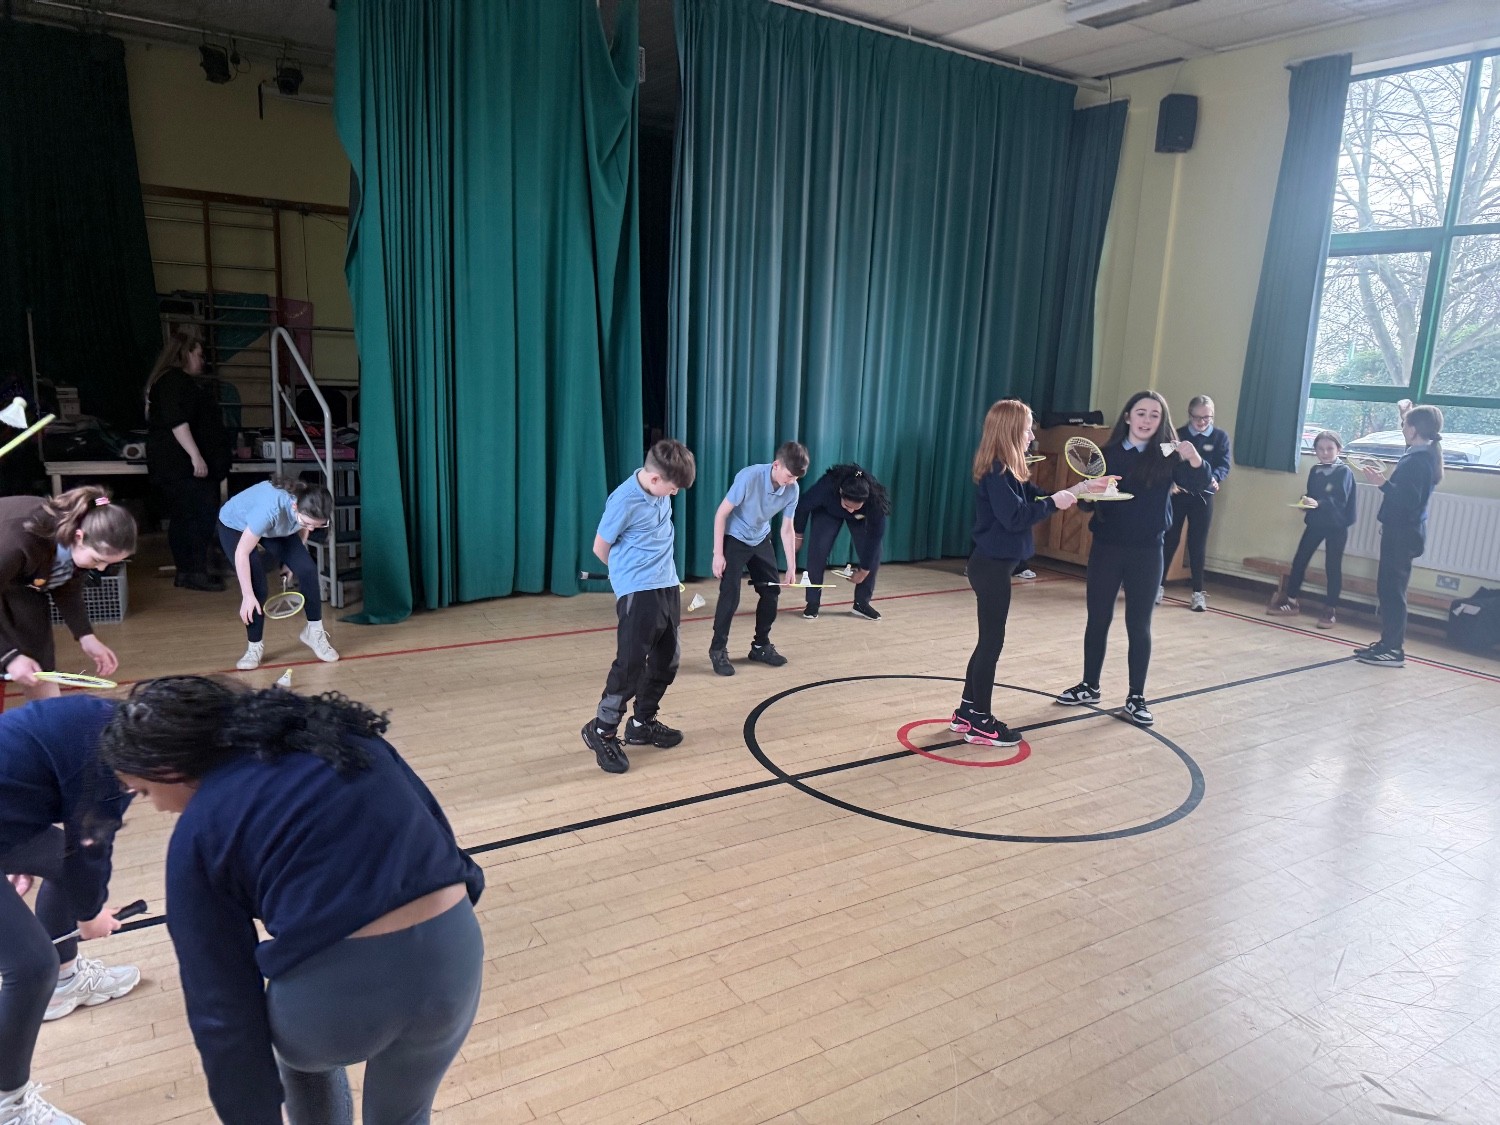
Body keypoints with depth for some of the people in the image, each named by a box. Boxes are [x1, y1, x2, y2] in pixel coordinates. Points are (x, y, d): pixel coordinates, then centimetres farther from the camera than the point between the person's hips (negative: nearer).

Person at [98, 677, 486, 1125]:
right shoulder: (339, 731, 13)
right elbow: (433, 823, 13)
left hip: (334, 988, -3)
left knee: (303, 1054, 37)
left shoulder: (199, 831, 4)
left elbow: (223, 1005, 6)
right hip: (452, 948, 4)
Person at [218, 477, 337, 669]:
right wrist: (248, 596, -32)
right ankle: (255, 647, 0)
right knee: (255, 583, -18)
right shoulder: (271, 508, -45)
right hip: (235, 526, -4)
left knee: (307, 570, -12)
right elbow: (242, 553, -35)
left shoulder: (310, 508, -29)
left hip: (276, 529, 5)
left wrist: (291, 562, -1)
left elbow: (303, 531, -2)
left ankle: (314, 632, 5)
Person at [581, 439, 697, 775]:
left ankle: (643, 724, 29)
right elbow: (601, 548, -8)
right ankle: (602, 731, 8)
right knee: (631, 664, -7)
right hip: (637, 594, -8)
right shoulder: (624, 501, -19)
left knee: (667, 659, 13)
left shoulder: (660, 490, 2)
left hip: (668, 588, 8)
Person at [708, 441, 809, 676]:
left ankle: (761, 645, 22)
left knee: (772, 591, 5)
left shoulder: (793, 489, -15)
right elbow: (721, 513, -22)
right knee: (730, 595, -11)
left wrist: (792, 567, -4)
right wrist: (718, 554, -23)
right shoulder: (749, 477, -30)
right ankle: (718, 650, 3)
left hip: (761, 541, 6)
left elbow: (787, 529, -3)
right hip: (734, 539, -5)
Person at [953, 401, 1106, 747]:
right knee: (992, 641, -2)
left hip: (993, 565, 10)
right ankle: (980, 722, 8)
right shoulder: (996, 472, -18)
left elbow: (1034, 498, 15)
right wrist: (1054, 503, -16)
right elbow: (1015, 517, -25)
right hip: (991, 566, -10)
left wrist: (1082, 488, 13)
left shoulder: (1006, 470, 12)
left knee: (989, 640, 15)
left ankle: (967, 711, 24)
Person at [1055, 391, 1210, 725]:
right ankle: (1089, 686, 26)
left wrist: (1194, 458, -38)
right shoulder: (1108, 454, 0)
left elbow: (1197, 484, -19)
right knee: (1097, 620, 10)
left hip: (1147, 552, -1)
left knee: (1139, 625, 5)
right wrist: (1089, 495, -20)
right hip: (1106, 548, 2)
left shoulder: (1167, 457, -4)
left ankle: (1136, 698, 16)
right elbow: (1088, 498, 3)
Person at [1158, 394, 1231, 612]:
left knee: (1198, 544, 4)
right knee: (1169, 540, 5)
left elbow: (1224, 465, -6)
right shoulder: (1177, 435, 3)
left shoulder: (1220, 437, 2)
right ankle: (1159, 585, 16)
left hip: (1203, 496, 0)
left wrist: (1214, 478, -29)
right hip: (1177, 494, 0)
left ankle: (1198, 592, 12)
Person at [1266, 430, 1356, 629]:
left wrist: (1318, 503, -35)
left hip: (1337, 526, -6)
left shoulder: (1344, 472, -10)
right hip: (1314, 523, 6)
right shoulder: (1315, 471, 7)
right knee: (1299, 560, 6)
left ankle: (1331, 609, 9)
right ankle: (1290, 601, 18)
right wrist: (1306, 500, -8)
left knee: (1333, 566, 0)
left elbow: (1340, 500, -21)